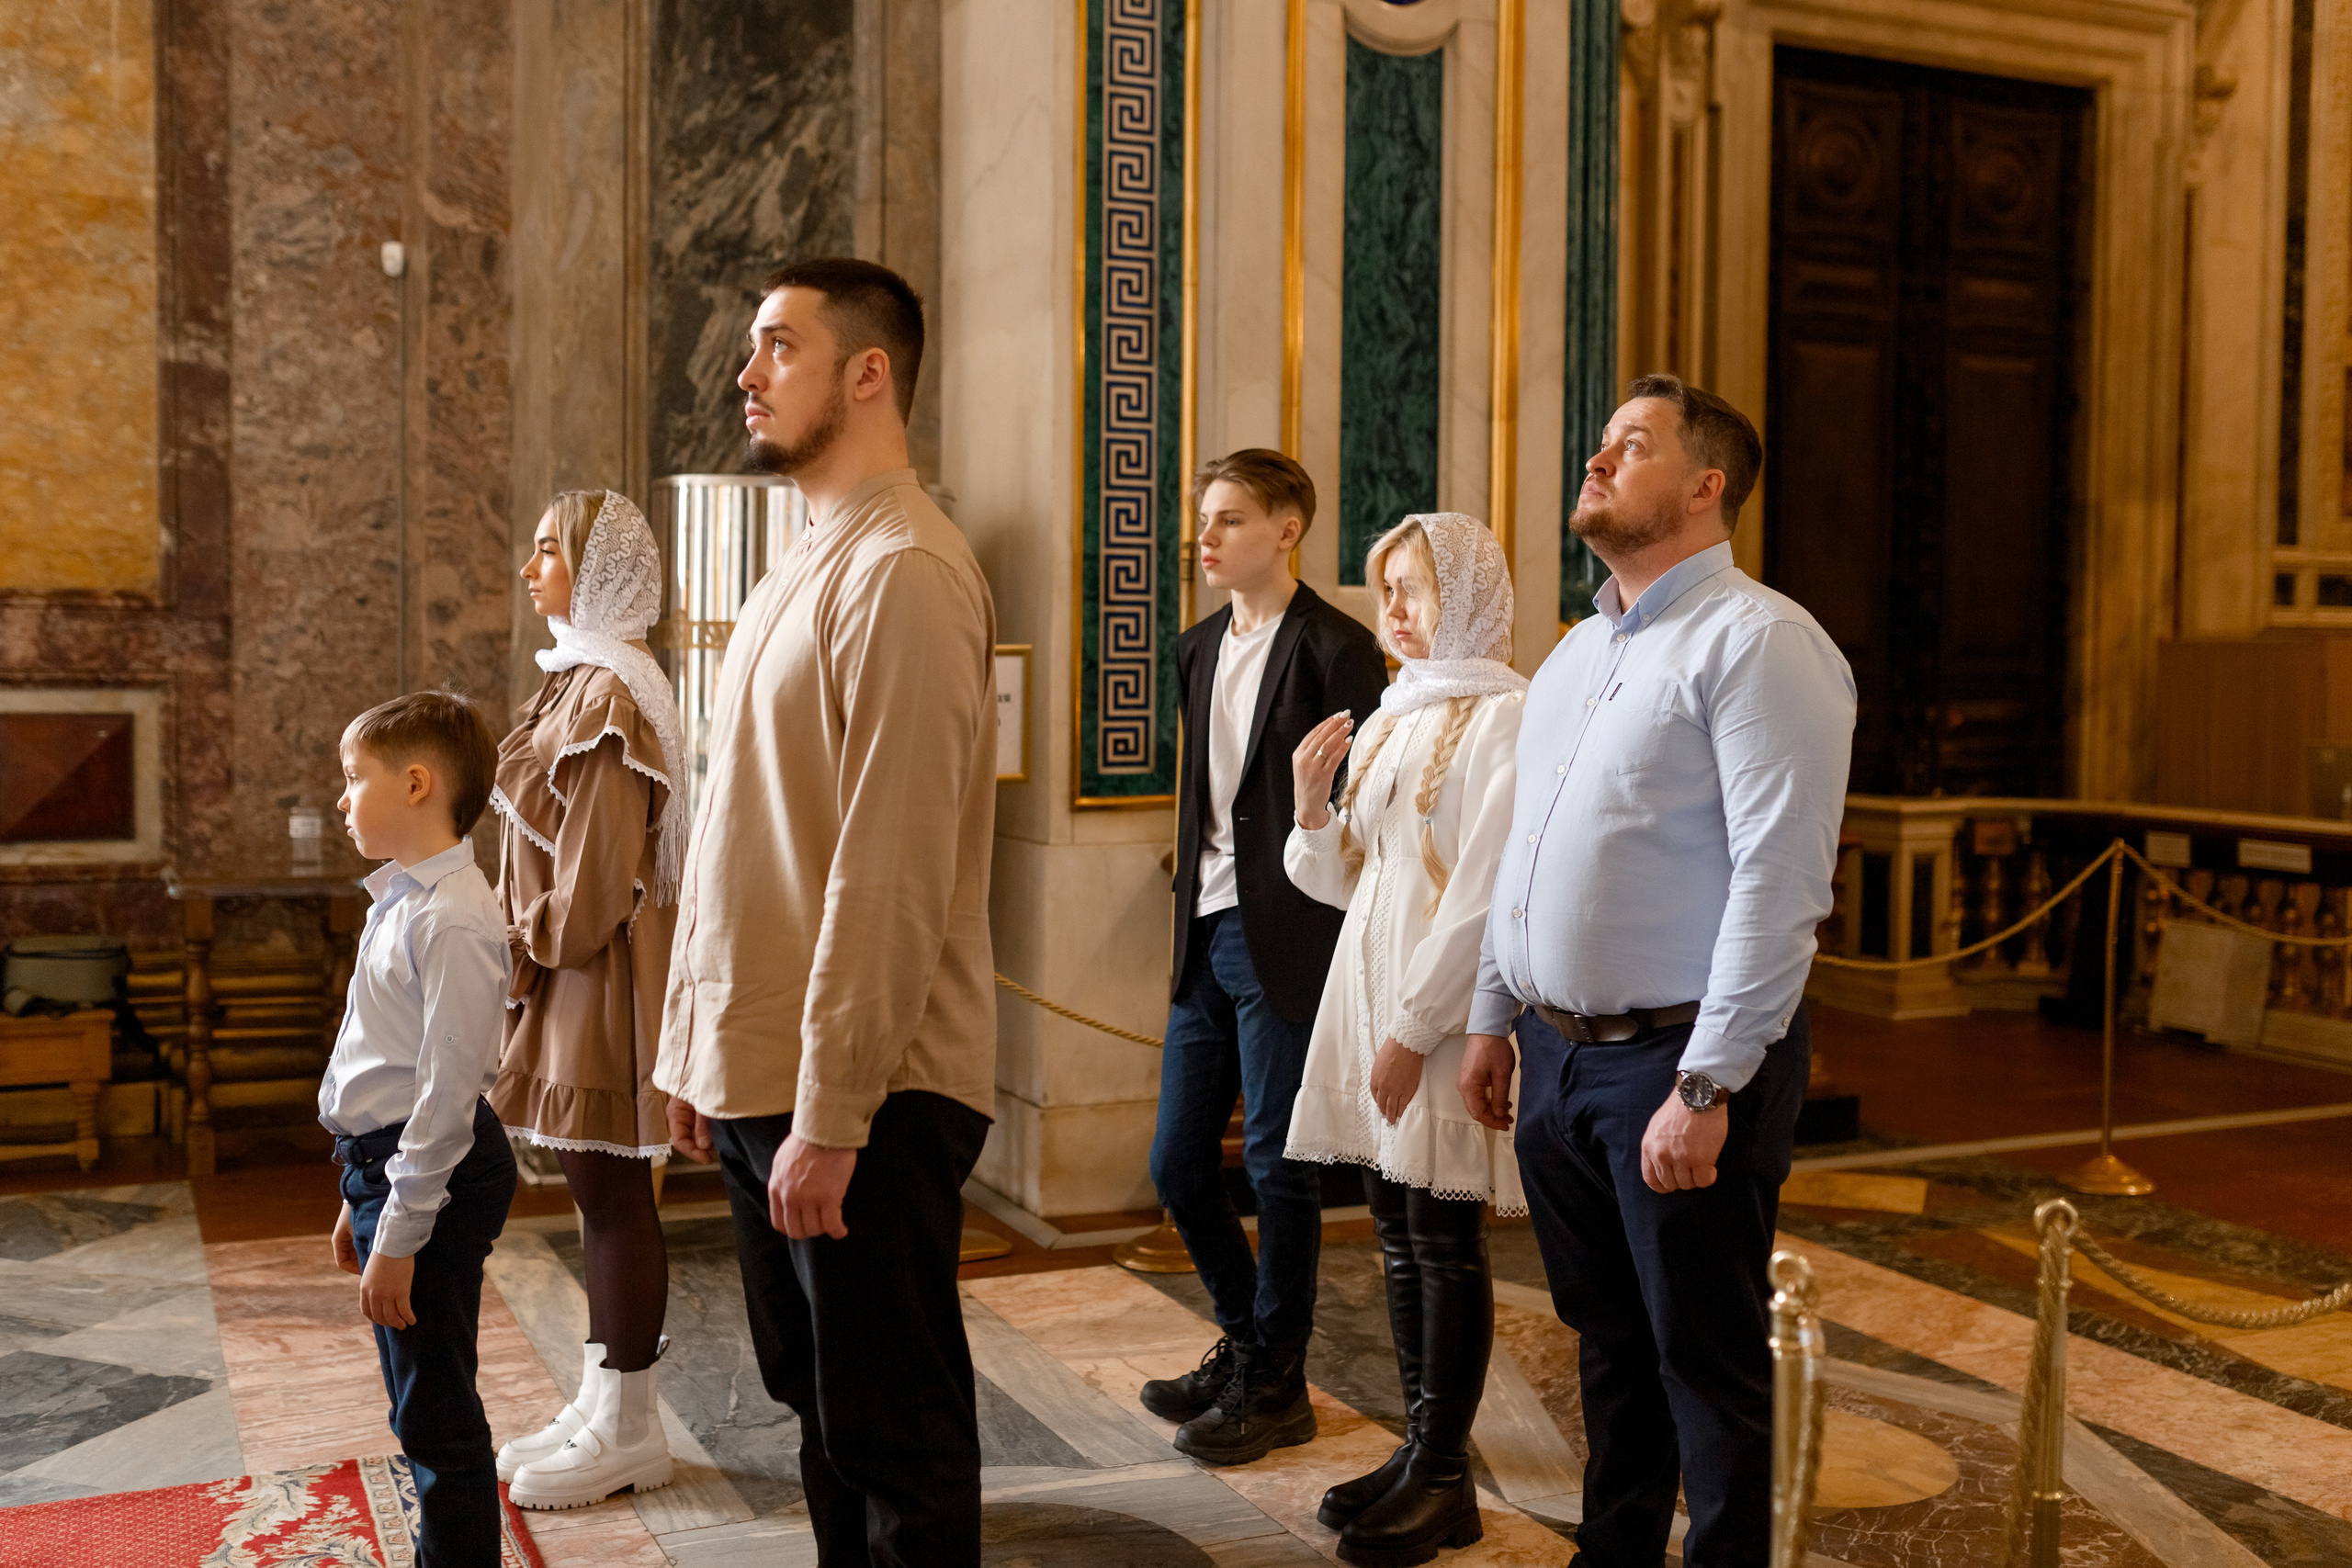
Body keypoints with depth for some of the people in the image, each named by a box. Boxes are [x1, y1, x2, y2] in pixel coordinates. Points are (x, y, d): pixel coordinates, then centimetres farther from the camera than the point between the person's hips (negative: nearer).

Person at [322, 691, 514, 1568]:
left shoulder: (451, 919, -21)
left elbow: (447, 1089, -23)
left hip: (432, 1177, -10)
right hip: (385, 1164, 10)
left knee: (435, 1415, 0)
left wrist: (399, 1234, -21)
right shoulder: (402, 900, 11)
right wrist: (363, 1200, 21)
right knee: (419, 1405, 21)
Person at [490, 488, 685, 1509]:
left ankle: (629, 1432, 10)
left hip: (599, 973, -10)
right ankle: (604, 1406, 25)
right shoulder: (579, 678, 14)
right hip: (566, 970, 10)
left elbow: (598, 872, -20)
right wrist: (527, 927, 11)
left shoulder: (610, 695, -17)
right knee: (598, 1191, 15)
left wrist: (528, 931, -7)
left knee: (611, 1192, -1)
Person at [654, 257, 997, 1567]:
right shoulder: (807, 567, 15)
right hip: (760, 1073, 9)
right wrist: (697, 1051, 16)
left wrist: (830, 1115, -21)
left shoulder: (905, 573, -15)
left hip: (860, 1095, -9)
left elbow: (892, 875, -21)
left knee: (895, 1439, 4)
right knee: (824, 1411, 19)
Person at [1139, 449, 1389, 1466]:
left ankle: (1275, 1384, 17)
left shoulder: (1332, 648, -10)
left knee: (1278, 1165, 2)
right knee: (1179, 1162, 12)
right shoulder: (1200, 649, 14)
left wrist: (1337, 948, -13)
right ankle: (1244, 1343, 31)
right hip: (1205, 933, 8)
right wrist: (1190, 900, 13)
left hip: (1283, 939, -8)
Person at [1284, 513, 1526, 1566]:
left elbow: (1482, 895, -16)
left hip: (1446, 1009, -7)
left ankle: (1444, 1479, 10)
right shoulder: (1397, 713, 15)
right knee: (1398, 1231, 11)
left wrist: (1413, 1028, -17)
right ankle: (1421, 1448, 22)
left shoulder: (1504, 716, -9)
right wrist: (1311, 807, -1)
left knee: (1443, 1239, -1)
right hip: (1369, 990, 8)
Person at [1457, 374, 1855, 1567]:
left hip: (1677, 1064, -8)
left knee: (1707, 1366, 5)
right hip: (1555, 1054, 8)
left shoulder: (1757, 641, -13)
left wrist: (1707, 1087, -22)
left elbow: (1778, 878, -20)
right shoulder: (1575, 652, 15)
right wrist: (1492, 1020, 17)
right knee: (1607, 1344, 19)